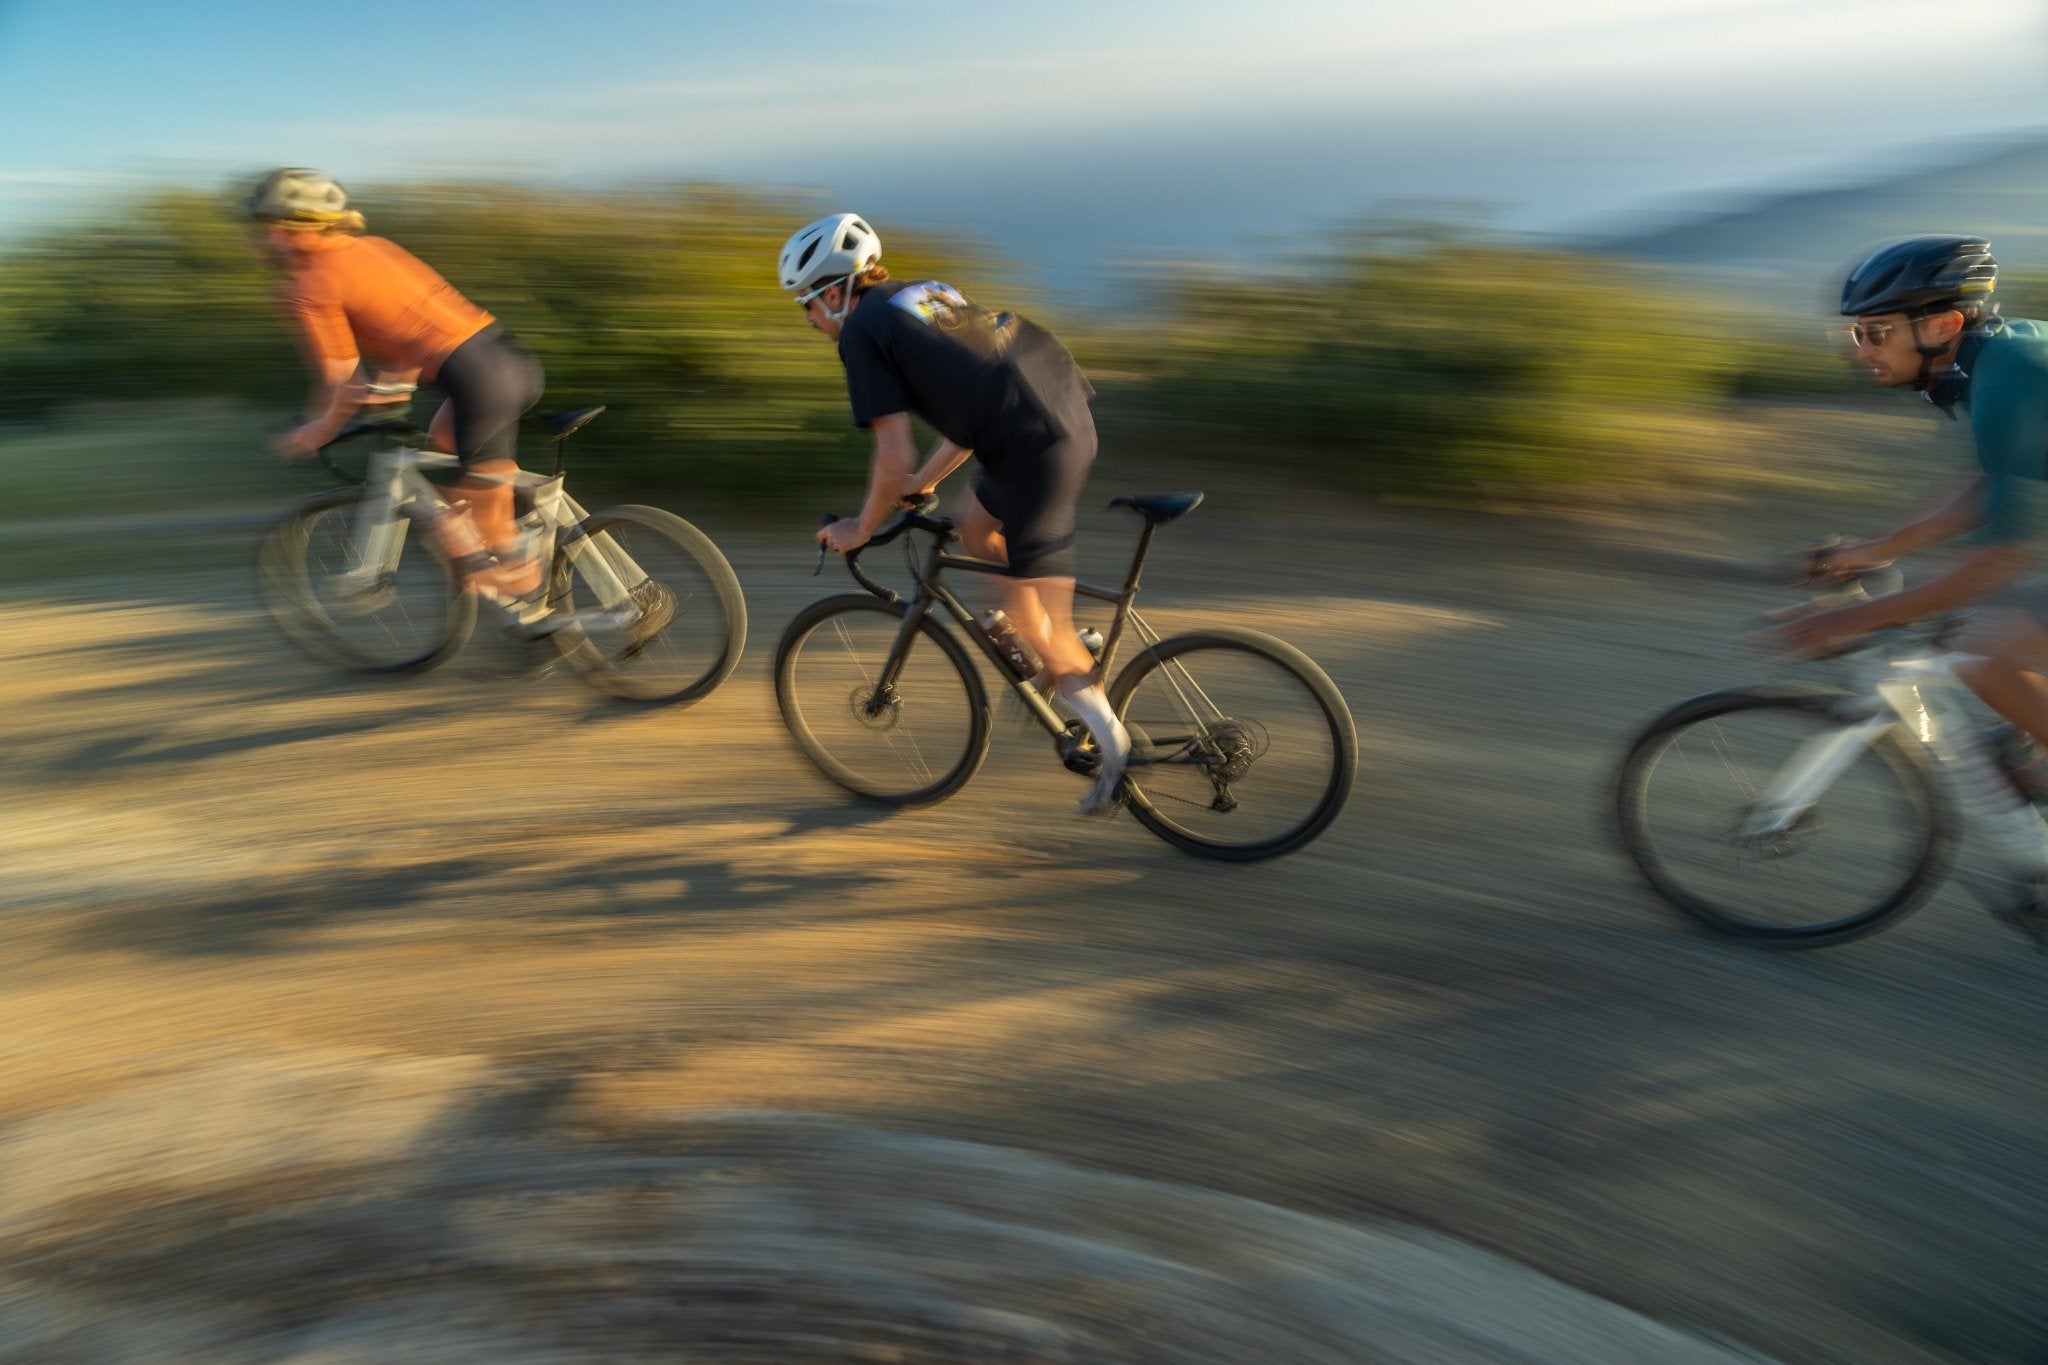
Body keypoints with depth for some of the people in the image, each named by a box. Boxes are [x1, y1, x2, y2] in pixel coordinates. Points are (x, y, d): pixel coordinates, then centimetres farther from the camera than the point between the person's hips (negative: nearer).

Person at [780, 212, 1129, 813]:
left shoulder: (862, 331, -2)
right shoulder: (926, 291, 24)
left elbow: (895, 457, -8)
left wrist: (860, 529, 8)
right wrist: (925, 479, 33)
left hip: (1037, 448, -9)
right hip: (1072, 411, 9)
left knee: (1032, 617, 1)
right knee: (974, 526, 27)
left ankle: (1115, 744, 8)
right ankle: (1071, 650, 28)